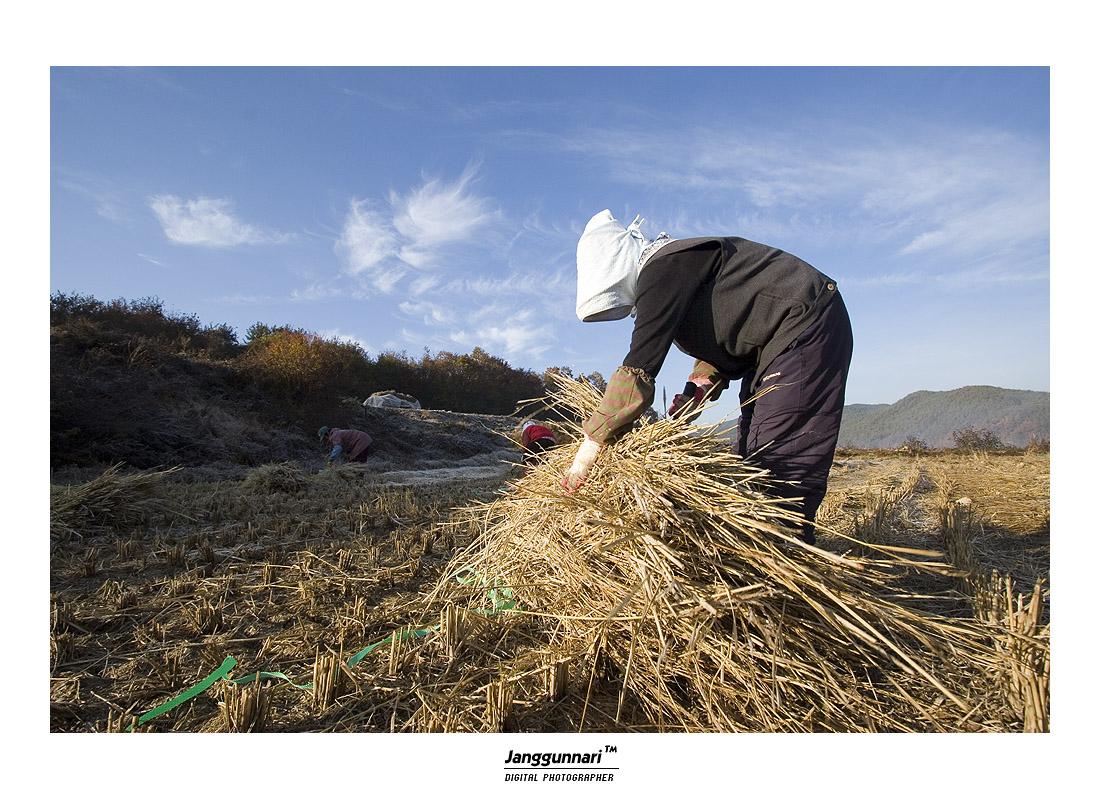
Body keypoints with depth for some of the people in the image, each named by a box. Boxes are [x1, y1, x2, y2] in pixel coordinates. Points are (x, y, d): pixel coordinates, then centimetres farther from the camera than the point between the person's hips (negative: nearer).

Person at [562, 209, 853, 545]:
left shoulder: (664, 269, -22)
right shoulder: (671, 266, 10)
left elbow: (638, 369, -29)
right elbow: (722, 334, 15)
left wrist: (588, 448, -27)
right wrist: (699, 387, -3)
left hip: (805, 326, -10)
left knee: (779, 459, -14)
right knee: (755, 458, 8)